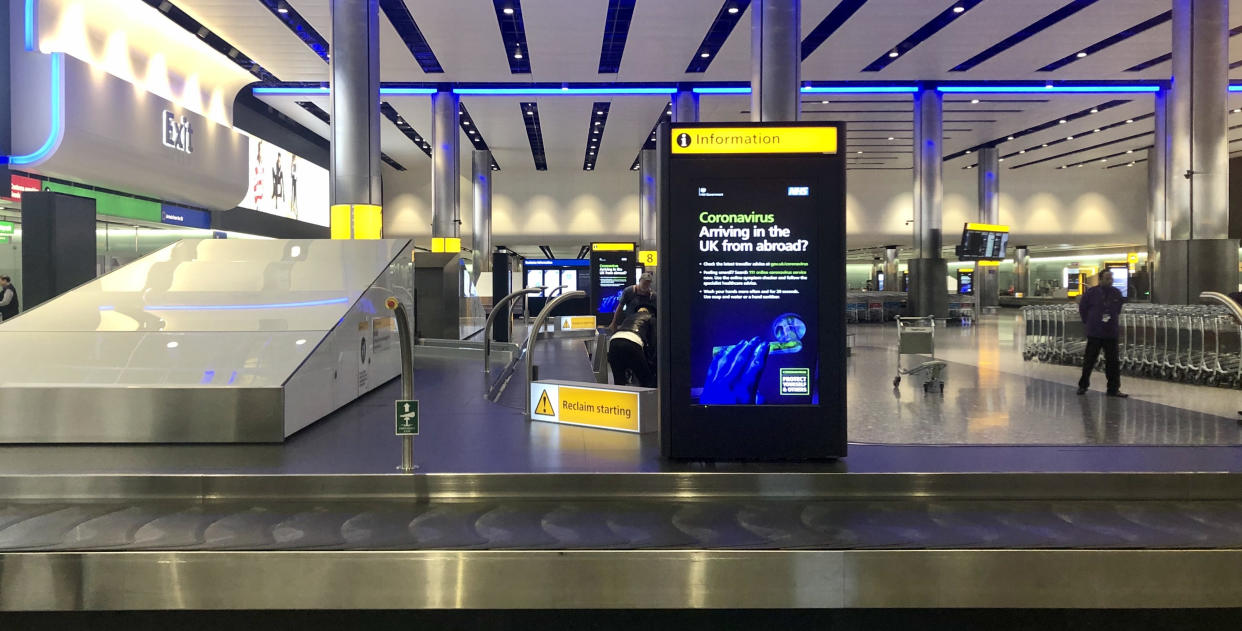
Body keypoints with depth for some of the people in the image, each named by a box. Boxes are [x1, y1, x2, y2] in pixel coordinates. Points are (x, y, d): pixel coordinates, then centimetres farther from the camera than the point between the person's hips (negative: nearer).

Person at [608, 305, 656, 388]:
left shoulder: (629, 318, 38)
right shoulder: (651, 318, 25)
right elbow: (653, 342, 13)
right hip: (632, 344, -5)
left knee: (619, 383, 13)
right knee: (647, 382, 8)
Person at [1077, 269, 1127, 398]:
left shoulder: (1117, 293, 3)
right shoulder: (1091, 292, -6)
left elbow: (1119, 309, 18)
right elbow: (1082, 308, 5)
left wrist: (1114, 321, 14)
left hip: (1111, 333, 3)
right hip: (1094, 333, -3)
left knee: (1113, 362, 4)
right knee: (1089, 360, 6)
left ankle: (1114, 389, 11)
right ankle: (1083, 385, 18)